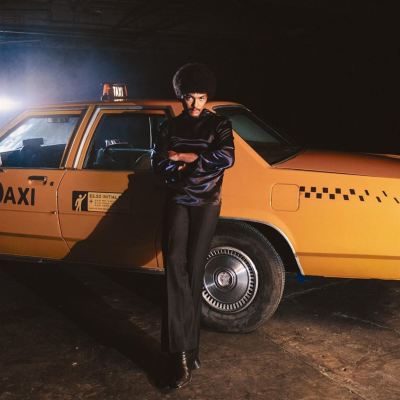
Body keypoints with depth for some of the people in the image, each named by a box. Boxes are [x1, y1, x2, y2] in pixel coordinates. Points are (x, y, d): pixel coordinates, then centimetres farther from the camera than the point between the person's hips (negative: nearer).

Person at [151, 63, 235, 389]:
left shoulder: (219, 124, 5)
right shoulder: (169, 127, 11)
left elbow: (227, 158, -12)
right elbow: (159, 165, 0)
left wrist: (183, 158, -10)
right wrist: (201, 163, -11)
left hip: (206, 203, -1)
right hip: (177, 203, 1)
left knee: (194, 271, -3)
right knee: (176, 264, -17)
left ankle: (186, 348, 8)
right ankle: (183, 352, -19)